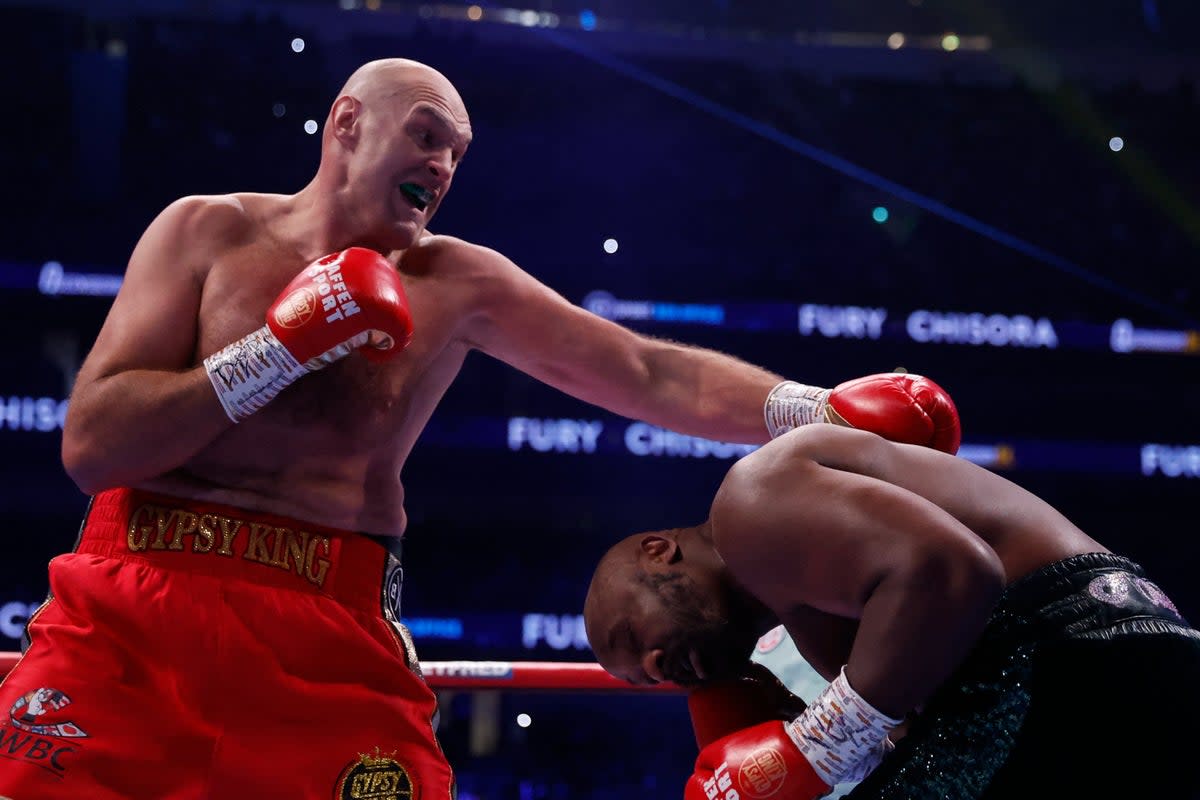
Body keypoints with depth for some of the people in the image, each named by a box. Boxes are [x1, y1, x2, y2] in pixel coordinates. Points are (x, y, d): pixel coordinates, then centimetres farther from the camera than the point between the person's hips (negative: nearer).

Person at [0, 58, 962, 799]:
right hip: (130, 613, -1)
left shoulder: (459, 285, 9)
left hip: (331, 632, 1)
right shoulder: (208, 233, 4)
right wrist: (282, 348, -10)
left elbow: (651, 375, 4)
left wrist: (822, 410, -7)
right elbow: (92, 445, -5)